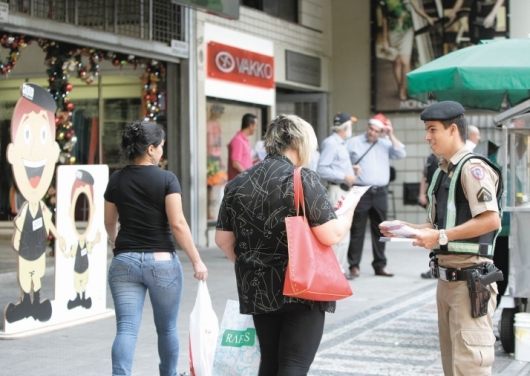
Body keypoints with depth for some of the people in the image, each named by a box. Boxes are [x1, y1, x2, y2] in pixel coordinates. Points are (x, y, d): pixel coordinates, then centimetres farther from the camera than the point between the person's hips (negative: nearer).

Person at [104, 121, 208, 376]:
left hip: (124, 261, 3)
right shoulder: (166, 178, -8)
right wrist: (196, 261, -9)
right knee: (167, 328, 16)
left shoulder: (116, 180, 5)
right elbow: (177, 224, -14)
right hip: (162, 261, -2)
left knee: (126, 329, -3)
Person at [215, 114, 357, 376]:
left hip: (258, 289, 6)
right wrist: (348, 209, 3)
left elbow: (223, 239, 10)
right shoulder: (303, 179, -11)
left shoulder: (238, 184, 5)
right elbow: (331, 235, -15)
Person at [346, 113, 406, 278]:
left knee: (379, 231, 8)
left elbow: (401, 154, 1)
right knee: (357, 230, -2)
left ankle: (380, 265, 15)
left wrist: (391, 135, -1)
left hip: (380, 193, 4)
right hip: (360, 192, -4)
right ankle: (354, 266, 2)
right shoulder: (353, 143, 4)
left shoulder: (386, 144, 13)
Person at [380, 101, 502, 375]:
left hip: (470, 280, -9)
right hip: (447, 278, 9)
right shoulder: (442, 171, 15)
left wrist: (441, 236, -21)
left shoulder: (472, 167, -13)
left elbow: (491, 220, -23)